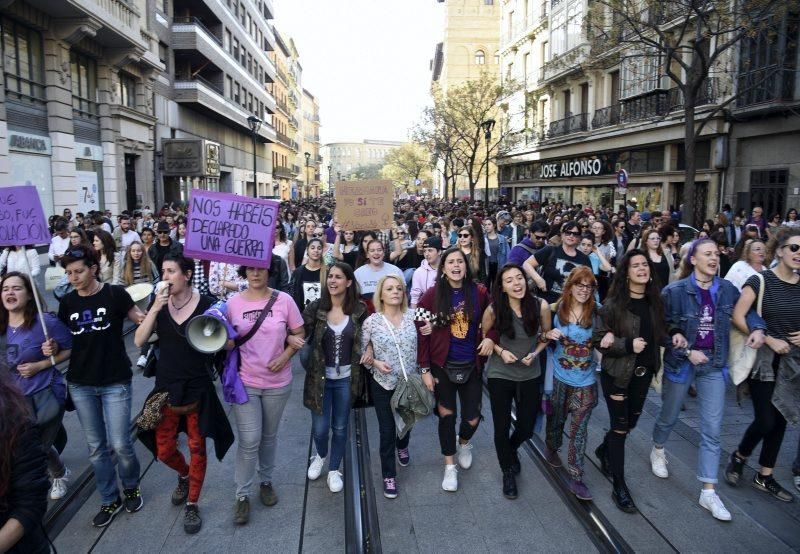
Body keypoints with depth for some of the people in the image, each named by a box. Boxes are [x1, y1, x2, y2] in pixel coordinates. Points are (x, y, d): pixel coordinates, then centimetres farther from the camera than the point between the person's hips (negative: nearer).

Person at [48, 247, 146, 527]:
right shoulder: (67, 302, 4)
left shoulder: (114, 294, -9)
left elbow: (142, 320, -6)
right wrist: (53, 348, -8)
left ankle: (131, 487, 28)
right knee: (96, 447, 12)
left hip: (115, 382, -4)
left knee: (120, 444, -1)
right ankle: (110, 500, 29)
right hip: (80, 385, 4)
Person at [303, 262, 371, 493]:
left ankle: (334, 469, 36)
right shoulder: (315, 307, -9)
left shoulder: (359, 309, -5)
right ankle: (320, 455, 43)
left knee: (340, 427, 13)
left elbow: (365, 339, 7)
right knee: (320, 428, 8)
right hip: (320, 377, 0)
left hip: (346, 378, 1)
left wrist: (368, 353, -13)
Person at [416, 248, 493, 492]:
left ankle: (464, 443, 42)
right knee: (446, 414, 7)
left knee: (472, 417, 5)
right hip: (442, 366, -1)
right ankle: (450, 466, 26)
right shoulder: (432, 295, -8)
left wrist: (491, 337, -10)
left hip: (471, 365, 1)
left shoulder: (479, 293, -5)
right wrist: (424, 369, -9)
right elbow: (421, 333, -7)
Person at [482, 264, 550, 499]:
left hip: (530, 374, 2)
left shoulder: (541, 306, -14)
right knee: (502, 427, 7)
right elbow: (483, 335, 1)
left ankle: (512, 450, 51)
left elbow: (547, 334, 4)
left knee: (526, 428, 14)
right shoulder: (494, 309, -17)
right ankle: (508, 472, 35)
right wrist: (500, 351, -14)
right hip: (500, 374, -1)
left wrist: (535, 353, -11)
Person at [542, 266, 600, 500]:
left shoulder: (595, 313, -8)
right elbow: (545, 339, 6)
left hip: (585, 382, -1)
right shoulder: (557, 310, -6)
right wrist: (549, 335, -16)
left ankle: (576, 478, 11)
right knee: (556, 418, 18)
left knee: (579, 429, 1)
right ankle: (551, 448, 47)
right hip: (559, 378, 1)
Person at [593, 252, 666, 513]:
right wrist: (628, 344, -24)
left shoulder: (655, 301, 1)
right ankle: (619, 487, 15)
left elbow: (659, 333, 14)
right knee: (620, 427, 2)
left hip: (643, 372, 5)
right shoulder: (613, 303, -15)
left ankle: (604, 451, 47)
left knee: (631, 422, 18)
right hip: (617, 373, -5)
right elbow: (598, 338, -14)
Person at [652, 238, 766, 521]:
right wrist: (688, 352, -17)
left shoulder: (727, 289, -3)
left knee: (712, 430, 2)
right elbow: (663, 328, -10)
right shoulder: (675, 291, -14)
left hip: (713, 364, 3)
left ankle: (708, 492, 11)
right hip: (681, 361, -3)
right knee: (669, 417, 17)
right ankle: (658, 451, 48)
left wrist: (757, 328, -7)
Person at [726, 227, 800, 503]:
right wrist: (769, 340, -18)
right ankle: (739, 456, 21)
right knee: (765, 420, -7)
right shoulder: (760, 280, -10)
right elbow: (737, 317, -15)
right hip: (763, 359, -5)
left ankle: (765, 477, 25)